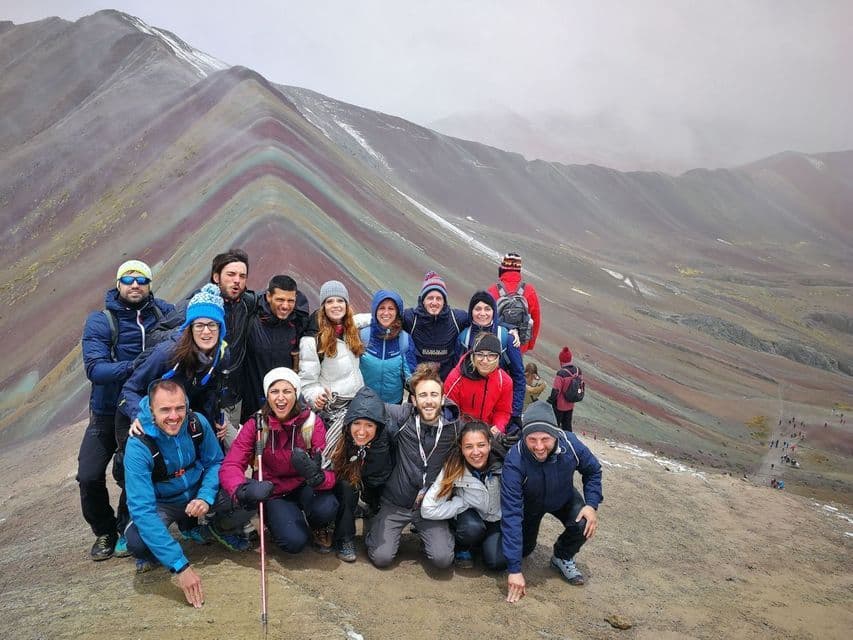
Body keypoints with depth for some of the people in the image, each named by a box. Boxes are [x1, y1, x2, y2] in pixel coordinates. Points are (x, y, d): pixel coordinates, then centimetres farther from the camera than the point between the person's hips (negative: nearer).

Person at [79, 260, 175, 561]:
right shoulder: (100, 321, -11)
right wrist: (134, 367, -35)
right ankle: (104, 532, 21)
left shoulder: (163, 312, -4)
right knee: (89, 476, -3)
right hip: (108, 412, -1)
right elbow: (95, 369, -21)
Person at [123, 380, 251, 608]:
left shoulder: (197, 423, -19)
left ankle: (216, 531, 12)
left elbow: (216, 463, -2)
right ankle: (152, 554, 6)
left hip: (198, 493, 3)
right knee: (137, 540, -34)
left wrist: (206, 497, -25)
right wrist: (181, 566, -39)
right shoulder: (138, 446, -30)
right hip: (163, 503, -2)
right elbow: (143, 510, -34)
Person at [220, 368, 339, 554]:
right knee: (294, 541, -25)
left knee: (326, 507, -33)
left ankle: (319, 528, 6)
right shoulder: (255, 425, -12)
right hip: (275, 495, 0)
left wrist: (317, 476, -45)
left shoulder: (312, 422, -14)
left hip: (304, 488, 0)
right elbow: (230, 466, -20)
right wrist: (244, 490, -42)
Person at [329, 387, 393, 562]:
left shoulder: (385, 441, -30)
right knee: (347, 487, -31)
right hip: (341, 485, -1)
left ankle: (372, 515, 13)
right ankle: (344, 539, -13)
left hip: (371, 488, 1)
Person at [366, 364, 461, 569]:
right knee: (381, 557, -9)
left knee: (443, 559, -12)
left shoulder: (453, 426, -7)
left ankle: (424, 533, 20)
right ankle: (379, 529, 23)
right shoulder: (402, 416, -12)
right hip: (395, 503, -1)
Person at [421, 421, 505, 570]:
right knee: (472, 528, -34)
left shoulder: (502, 463, -24)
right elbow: (428, 509, -25)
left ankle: (486, 542, 11)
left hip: (497, 520, 1)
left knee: (498, 561, -22)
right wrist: (465, 503, -25)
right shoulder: (454, 469, -25)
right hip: (470, 516, -1)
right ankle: (462, 549, 0)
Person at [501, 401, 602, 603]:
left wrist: (592, 504, -23)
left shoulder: (571, 444, -33)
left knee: (584, 525, -23)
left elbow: (593, 471, -8)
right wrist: (515, 570, -39)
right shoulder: (514, 460, -41)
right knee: (523, 549, 3)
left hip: (563, 499, 1)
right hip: (529, 504, -1)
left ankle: (563, 557, 8)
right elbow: (511, 514, -39)